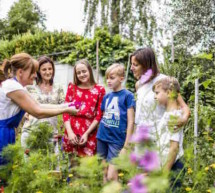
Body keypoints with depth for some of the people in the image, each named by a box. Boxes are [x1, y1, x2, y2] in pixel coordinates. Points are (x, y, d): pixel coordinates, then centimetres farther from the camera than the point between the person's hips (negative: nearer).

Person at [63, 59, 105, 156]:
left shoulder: (99, 90, 3)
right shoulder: (72, 88, 9)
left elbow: (99, 116, -1)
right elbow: (65, 111, 4)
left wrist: (86, 133, -9)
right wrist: (69, 132, -8)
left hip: (89, 134, -2)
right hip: (72, 132, 2)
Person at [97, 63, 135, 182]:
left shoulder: (127, 95, -6)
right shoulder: (106, 96, 9)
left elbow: (131, 122, -8)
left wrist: (125, 146, -10)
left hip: (116, 140, -5)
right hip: (102, 138, 5)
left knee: (111, 176, -5)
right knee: (104, 174, 11)